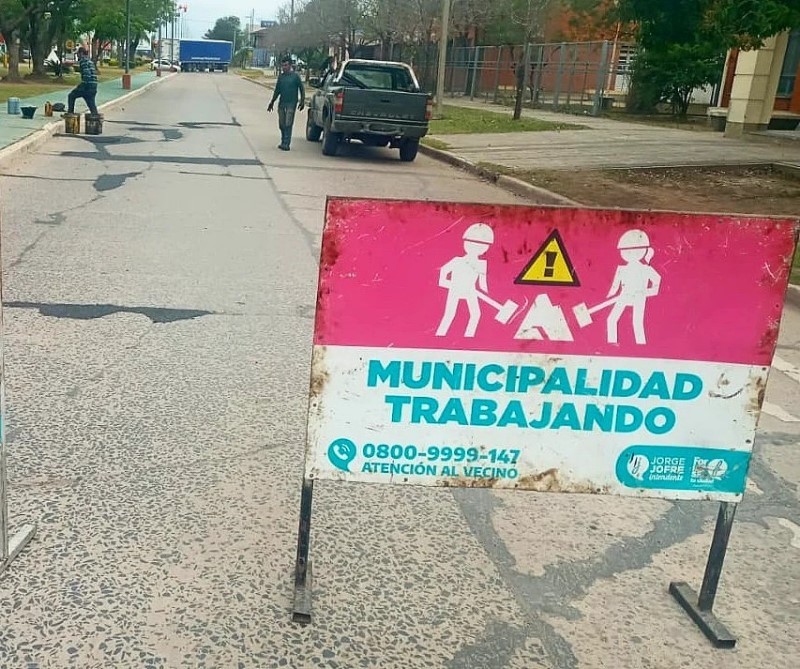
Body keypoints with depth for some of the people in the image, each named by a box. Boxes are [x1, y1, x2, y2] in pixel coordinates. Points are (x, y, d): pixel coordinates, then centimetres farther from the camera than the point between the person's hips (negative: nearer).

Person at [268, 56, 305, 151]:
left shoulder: (295, 76, -3)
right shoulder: (280, 76, 11)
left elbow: (301, 89, 1)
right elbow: (277, 90, 19)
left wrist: (302, 101, -7)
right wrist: (272, 102, 20)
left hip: (291, 103, -5)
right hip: (282, 103, 5)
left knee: (288, 124, -10)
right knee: (281, 124, 7)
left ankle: (286, 144, -10)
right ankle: (283, 142, 20)